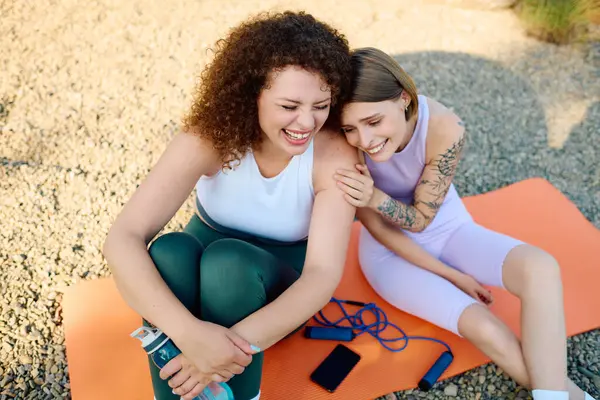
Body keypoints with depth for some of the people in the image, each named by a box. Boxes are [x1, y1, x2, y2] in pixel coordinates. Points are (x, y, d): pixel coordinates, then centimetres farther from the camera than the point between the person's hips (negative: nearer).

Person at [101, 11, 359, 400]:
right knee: (170, 250, -33)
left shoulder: (335, 155, -25)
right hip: (202, 273, 1)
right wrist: (188, 331, -46)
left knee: (228, 259, -35)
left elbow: (324, 274, -30)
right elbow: (123, 239, -32)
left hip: (279, 292, 0)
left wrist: (239, 342, -44)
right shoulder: (210, 136, -25)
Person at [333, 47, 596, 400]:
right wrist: (451, 275, -14)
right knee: (484, 329, -24)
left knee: (540, 268, -27)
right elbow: (378, 228, -16)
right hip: (391, 251, -1)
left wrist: (375, 198, -41)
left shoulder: (446, 129, -28)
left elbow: (421, 218, -19)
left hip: (448, 229, 2)